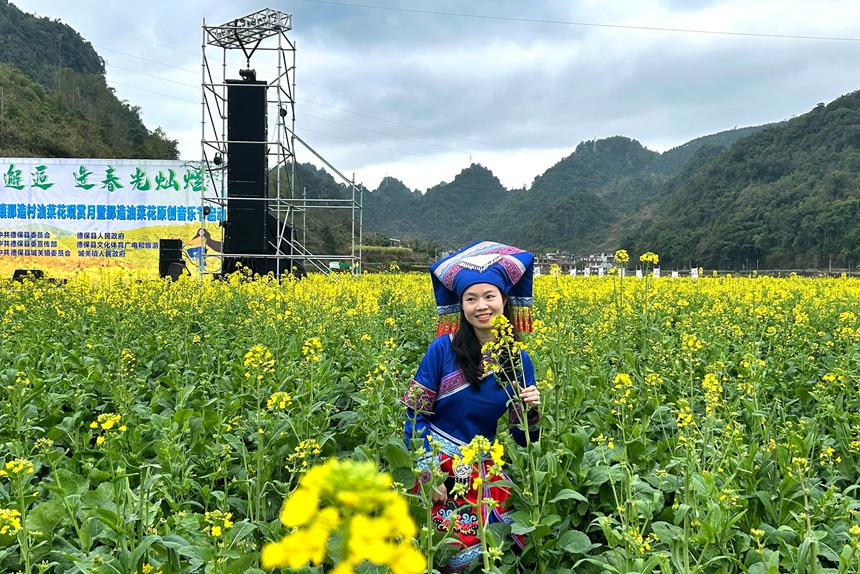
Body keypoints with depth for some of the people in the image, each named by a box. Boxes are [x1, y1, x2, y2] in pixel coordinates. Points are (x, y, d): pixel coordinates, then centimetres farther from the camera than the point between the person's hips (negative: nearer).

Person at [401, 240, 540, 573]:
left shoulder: (519, 361, 0)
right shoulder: (443, 348, -9)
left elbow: (523, 439, 5)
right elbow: (416, 415, -6)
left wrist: (531, 412, -16)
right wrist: (428, 473, -14)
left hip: (482, 467, 3)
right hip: (436, 461, -3)